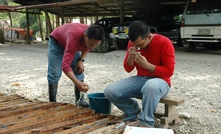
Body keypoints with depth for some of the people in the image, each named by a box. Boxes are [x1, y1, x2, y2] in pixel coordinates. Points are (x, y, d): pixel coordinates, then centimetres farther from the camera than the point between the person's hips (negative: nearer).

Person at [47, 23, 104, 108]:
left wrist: (81, 60, -13)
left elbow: (87, 47, 0)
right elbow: (65, 65, -51)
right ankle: (52, 103, -3)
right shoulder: (74, 38, -46)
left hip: (73, 44, 6)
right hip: (57, 41, -5)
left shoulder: (92, 37, -27)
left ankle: (80, 100, 11)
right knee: (54, 74, -13)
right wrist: (77, 82, -62)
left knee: (79, 71, 0)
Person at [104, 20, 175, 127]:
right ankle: (133, 112, 10)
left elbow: (169, 72, -14)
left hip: (159, 81, -5)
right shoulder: (133, 43, 1)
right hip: (140, 79, 5)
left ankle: (146, 124, -23)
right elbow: (128, 69, 6)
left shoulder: (164, 43, -15)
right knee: (109, 91, -16)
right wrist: (130, 57, -17)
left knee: (150, 86, -43)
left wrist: (147, 65, -26)